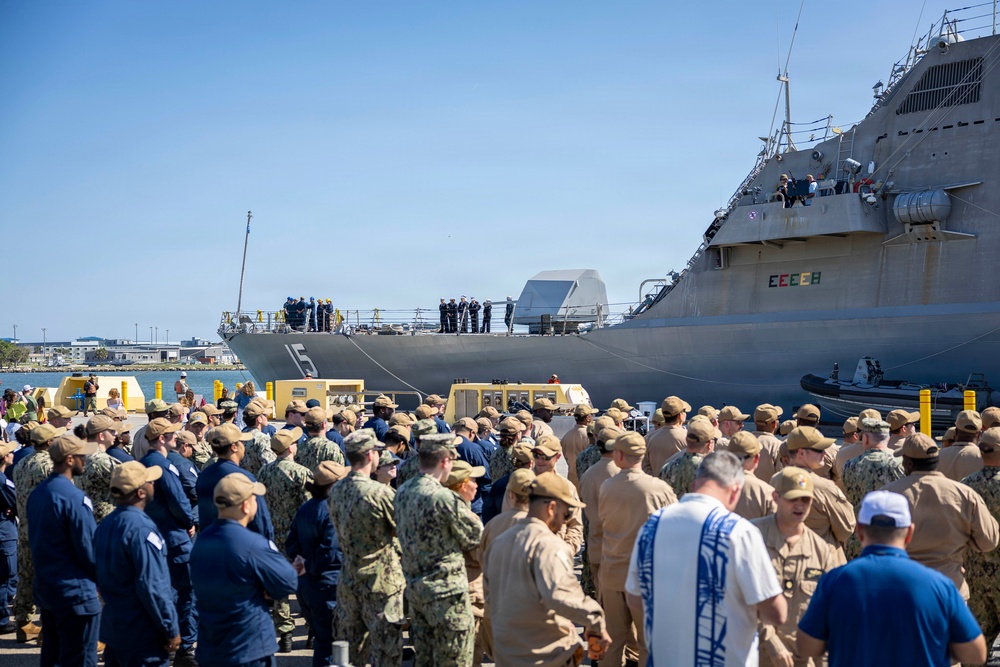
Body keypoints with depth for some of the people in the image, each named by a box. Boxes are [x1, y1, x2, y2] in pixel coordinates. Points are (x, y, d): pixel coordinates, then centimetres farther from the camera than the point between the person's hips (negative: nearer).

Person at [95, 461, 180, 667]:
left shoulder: (105, 525, 7)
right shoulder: (141, 528, -21)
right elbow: (152, 586, -24)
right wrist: (171, 629, -16)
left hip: (113, 627, 9)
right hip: (142, 635, -9)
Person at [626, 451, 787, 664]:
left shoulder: (651, 525, -4)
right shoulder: (738, 531, -18)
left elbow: (634, 597, 8)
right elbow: (775, 614, -17)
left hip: (662, 658, 4)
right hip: (723, 660, -4)